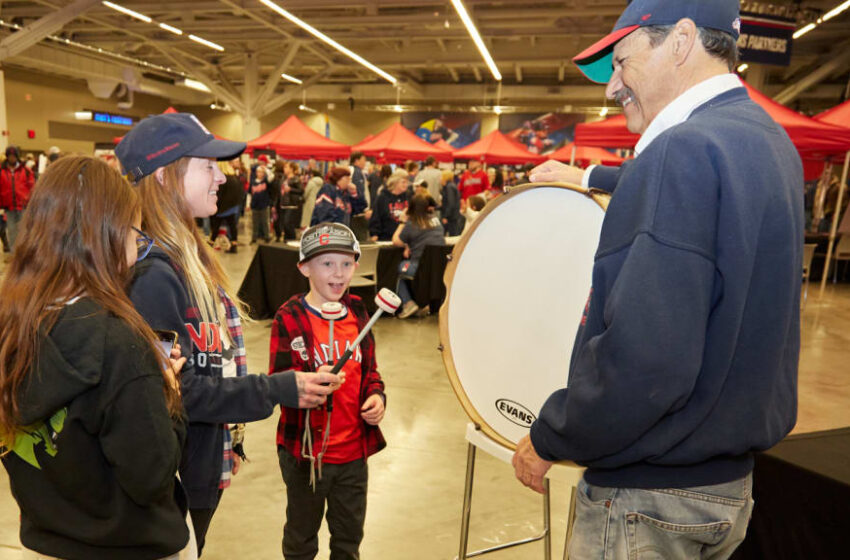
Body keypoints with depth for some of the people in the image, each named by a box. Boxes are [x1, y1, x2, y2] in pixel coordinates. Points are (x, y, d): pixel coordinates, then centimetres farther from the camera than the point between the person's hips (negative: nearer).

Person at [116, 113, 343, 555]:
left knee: (193, 547, 24)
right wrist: (278, 391, -23)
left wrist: (228, 440, 14)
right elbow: (176, 389, -26)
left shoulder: (190, 257, 4)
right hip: (173, 483, -8)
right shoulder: (152, 273, -25)